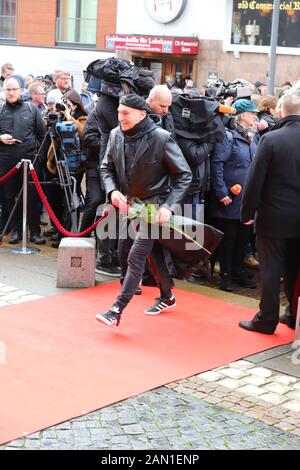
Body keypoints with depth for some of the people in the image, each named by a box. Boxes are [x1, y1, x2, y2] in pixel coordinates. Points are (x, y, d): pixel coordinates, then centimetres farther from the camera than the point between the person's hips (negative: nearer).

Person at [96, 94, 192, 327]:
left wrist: (168, 205, -21)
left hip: (153, 203, -6)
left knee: (136, 256, -11)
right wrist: (112, 190, -11)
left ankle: (117, 310, -9)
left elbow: (184, 175, -13)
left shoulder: (161, 138, -18)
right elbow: (107, 168, 9)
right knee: (152, 252, 19)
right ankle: (167, 296, 37)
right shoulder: (116, 135, -3)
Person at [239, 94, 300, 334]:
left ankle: (267, 319, 10)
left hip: (274, 217, -4)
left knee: (271, 269, 4)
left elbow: (255, 179, -13)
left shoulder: (271, 139, -14)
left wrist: (247, 212, -3)